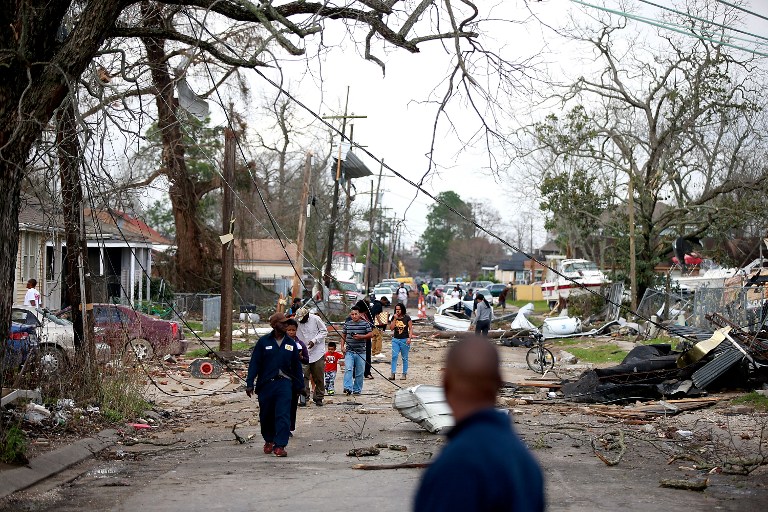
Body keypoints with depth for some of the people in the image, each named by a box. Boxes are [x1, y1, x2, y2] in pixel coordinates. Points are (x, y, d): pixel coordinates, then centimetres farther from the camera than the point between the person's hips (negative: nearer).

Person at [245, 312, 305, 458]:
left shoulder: (291, 344, 8)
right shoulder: (263, 342, 0)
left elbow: (296, 366, 14)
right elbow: (254, 363, 0)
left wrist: (300, 385, 14)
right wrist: (250, 383, -6)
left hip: (284, 383, 1)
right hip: (266, 384, -1)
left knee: (283, 415, -10)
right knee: (266, 415, 12)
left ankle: (280, 445, -9)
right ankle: (268, 441, 33)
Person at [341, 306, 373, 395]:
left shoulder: (365, 324, 2)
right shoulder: (347, 324, 10)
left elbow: (371, 334, -2)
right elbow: (344, 336, 17)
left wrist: (360, 336, -16)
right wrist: (342, 346, 3)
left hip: (361, 352, -1)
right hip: (349, 352, 1)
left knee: (359, 373, 5)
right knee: (348, 369, -17)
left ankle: (357, 390, 16)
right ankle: (348, 388, -23)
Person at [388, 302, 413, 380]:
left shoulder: (407, 318, -2)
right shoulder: (394, 318, 7)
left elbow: (411, 328, -2)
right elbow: (391, 328, -2)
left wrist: (409, 338, -13)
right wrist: (395, 319, -9)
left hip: (404, 340, -2)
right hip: (395, 339, 2)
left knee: (405, 358, 5)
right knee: (394, 356, -9)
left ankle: (404, 374, 11)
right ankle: (393, 373, -10)